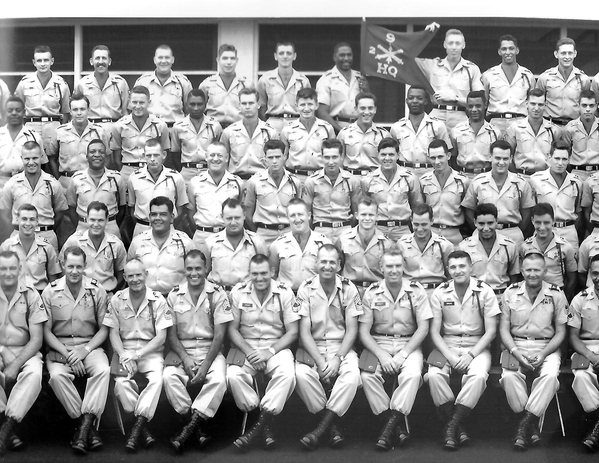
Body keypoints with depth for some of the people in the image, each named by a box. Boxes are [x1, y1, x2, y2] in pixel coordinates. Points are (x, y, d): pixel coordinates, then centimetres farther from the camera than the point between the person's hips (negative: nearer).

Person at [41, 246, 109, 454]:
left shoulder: (97, 290, 3)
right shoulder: (50, 292, 1)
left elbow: (104, 328, 5)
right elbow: (46, 331, 1)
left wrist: (85, 349, -12)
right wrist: (67, 354, -12)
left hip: (90, 346, 0)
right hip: (59, 348, 0)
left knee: (103, 370, -31)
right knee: (56, 375, -32)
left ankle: (84, 426, -28)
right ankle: (88, 426, -22)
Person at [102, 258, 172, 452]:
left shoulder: (158, 300, -1)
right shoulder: (116, 300, 4)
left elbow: (161, 336, -5)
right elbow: (113, 333, 4)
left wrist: (137, 355, -15)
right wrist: (123, 356, -15)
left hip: (151, 351, -1)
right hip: (124, 351, 1)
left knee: (157, 379, -32)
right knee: (121, 381, -30)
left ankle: (137, 426, -27)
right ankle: (143, 425, -19)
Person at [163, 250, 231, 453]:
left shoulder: (217, 294, -1)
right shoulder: (174, 296, 4)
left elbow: (219, 335, -6)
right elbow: (171, 334, 3)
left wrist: (206, 365, -16)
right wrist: (185, 358, -14)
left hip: (210, 350, -1)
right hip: (182, 350, 1)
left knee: (218, 379, -32)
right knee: (168, 376, -29)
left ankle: (190, 427, -22)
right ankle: (198, 424, -19)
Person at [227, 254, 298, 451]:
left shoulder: (284, 293, -4)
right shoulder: (238, 292, -1)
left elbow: (292, 332, -3)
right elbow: (232, 329, 1)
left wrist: (270, 352, -16)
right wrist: (248, 352, -15)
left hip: (276, 347, -1)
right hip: (246, 346, 1)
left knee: (287, 374, -33)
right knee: (233, 375, -30)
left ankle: (259, 424, -20)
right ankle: (266, 423, -14)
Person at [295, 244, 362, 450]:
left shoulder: (349, 289, -1)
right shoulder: (306, 289, -2)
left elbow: (352, 330, -2)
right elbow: (304, 332, -5)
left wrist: (338, 358, -17)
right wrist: (320, 361, -17)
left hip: (341, 346, 0)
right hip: (312, 347, 0)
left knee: (352, 374, -32)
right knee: (302, 375, -32)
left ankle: (321, 429, -23)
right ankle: (331, 426, -15)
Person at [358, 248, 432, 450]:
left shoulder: (417, 291, 1)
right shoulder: (371, 293, 3)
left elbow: (423, 328, -3)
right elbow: (364, 331, 0)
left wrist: (403, 354, -14)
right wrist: (381, 354, -16)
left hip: (409, 344, -1)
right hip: (378, 344, 1)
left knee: (412, 374, -33)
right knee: (367, 375, -29)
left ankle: (390, 426, -23)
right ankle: (398, 425, -17)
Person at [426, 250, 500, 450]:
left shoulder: (485, 292, -1)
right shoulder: (439, 293, 2)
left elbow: (490, 331, -3)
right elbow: (434, 332, 1)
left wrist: (471, 355, -15)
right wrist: (450, 356, -15)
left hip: (476, 346, -1)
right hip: (447, 345, 1)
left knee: (478, 376, -34)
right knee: (434, 375, -30)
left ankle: (451, 427, -21)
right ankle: (458, 427, -14)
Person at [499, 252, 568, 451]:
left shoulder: (556, 295, 2)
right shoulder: (510, 293, 5)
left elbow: (560, 332, 3)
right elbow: (504, 329, 4)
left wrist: (543, 354, -13)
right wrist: (516, 352, -14)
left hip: (547, 347, 0)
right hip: (516, 346, 1)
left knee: (550, 375, -33)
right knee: (509, 376, -31)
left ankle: (525, 424, -23)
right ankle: (532, 425, -16)